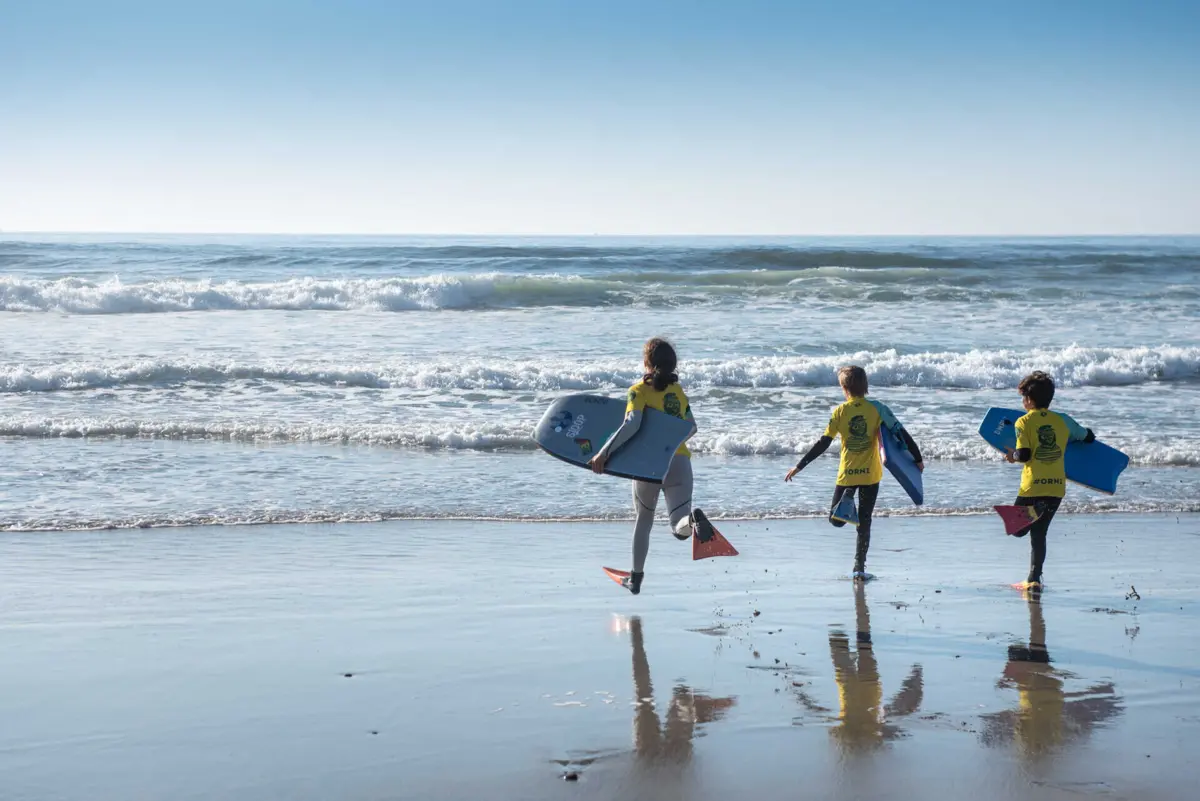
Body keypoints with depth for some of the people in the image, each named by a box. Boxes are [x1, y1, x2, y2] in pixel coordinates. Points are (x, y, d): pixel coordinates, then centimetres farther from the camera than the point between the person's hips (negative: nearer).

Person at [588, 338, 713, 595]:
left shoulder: (639, 391, -3)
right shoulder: (678, 391, 13)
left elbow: (631, 424, -19)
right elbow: (691, 428, 21)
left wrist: (603, 453, -24)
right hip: (679, 460, 2)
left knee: (643, 521, 21)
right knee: (680, 528, -9)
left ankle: (636, 578, 31)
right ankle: (693, 519, -46)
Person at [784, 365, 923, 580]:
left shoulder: (839, 412, -6)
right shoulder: (877, 409, -5)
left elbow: (822, 444, -8)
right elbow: (901, 433, -6)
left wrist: (799, 466, -1)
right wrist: (918, 459, 6)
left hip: (847, 474, -1)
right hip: (871, 474, 1)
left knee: (836, 520, 13)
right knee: (864, 523, 10)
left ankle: (847, 501, -20)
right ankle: (859, 568, 7)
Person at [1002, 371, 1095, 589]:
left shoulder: (1024, 422, -5)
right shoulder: (1063, 421, 7)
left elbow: (1024, 455, -14)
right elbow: (1088, 438, 21)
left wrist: (1012, 455, 8)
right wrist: (1068, 440, 40)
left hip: (1033, 487, -4)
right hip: (1057, 487, 4)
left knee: (1017, 529, 10)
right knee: (1038, 533, 17)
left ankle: (1036, 510, -20)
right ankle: (1034, 579, 15)